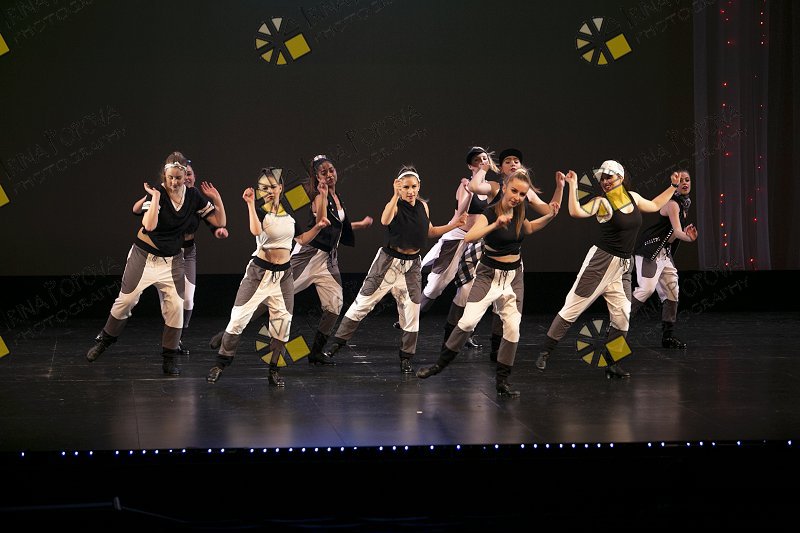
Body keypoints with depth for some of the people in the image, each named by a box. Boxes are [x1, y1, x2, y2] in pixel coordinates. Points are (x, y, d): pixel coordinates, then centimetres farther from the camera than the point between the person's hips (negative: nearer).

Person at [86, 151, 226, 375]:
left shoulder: (194, 196, -4)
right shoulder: (156, 193, -16)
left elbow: (219, 222, -1)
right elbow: (149, 225, -32)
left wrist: (217, 199, -14)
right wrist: (155, 196, -31)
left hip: (172, 260, 3)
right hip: (144, 256, -3)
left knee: (175, 307, -7)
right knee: (126, 300, 1)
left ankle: (169, 360, 3)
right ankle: (104, 340, 23)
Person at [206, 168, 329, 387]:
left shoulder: (289, 212, 7)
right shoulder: (260, 210, -8)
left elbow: (301, 239, 16)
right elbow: (256, 231, -30)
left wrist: (318, 227, 3)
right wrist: (250, 204, -31)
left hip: (284, 274, 5)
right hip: (260, 271, -5)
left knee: (282, 321, 5)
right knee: (239, 317, -7)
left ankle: (273, 369, 18)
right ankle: (220, 364, 3)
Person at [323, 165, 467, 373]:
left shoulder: (423, 206, 3)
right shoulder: (395, 205, -13)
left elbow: (429, 231, 18)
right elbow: (385, 221, -36)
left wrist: (453, 225, 9)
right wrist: (396, 196, -43)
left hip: (412, 264, 4)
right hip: (389, 260, -4)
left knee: (412, 312, 4)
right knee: (363, 302, 0)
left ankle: (406, 358, 16)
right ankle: (338, 343, 10)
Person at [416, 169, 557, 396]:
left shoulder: (518, 211, -1)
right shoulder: (490, 213, -19)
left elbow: (528, 228, 23)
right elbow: (469, 237, -37)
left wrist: (549, 217, 7)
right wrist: (495, 225, -48)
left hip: (514, 276, 5)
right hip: (489, 275, -5)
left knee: (512, 329, 2)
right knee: (468, 321, -18)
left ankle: (502, 381, 13)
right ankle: (441, 363, 0)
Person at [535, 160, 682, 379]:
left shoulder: (633, 197, 11)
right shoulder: (602, 203, -7)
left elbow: (654, 205, 29)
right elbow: (576, 212, -23)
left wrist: (673, 187, 29)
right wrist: (573, 185, -25)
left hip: (623, 267, 6)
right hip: (601, 260, -6)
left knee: (622, 316, 2)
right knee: (573, 307, -5)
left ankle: (611, 364, 13)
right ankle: (545, 352, 1)